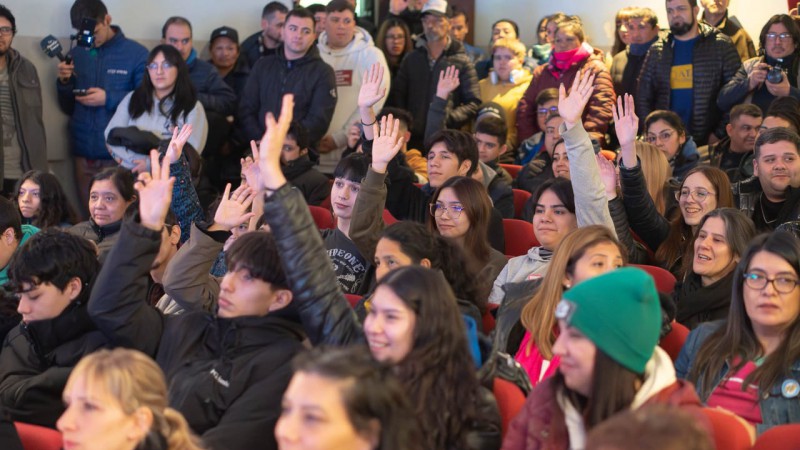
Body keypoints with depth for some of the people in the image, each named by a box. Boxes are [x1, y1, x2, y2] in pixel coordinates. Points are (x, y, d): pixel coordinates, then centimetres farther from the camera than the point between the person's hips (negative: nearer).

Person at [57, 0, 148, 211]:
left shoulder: (137, 54, -4)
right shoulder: (76, 54, 10)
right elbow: (68, 107, 16)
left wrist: (109, 99, -15)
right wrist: (64, 83, -3)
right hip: (84, 153, 4)